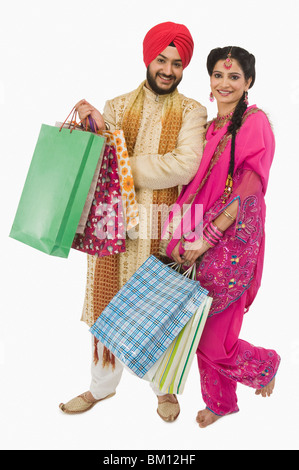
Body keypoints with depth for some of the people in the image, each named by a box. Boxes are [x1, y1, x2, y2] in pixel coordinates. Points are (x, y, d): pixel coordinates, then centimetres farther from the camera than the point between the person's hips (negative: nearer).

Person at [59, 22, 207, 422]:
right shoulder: (118, 106, 8)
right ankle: (102, 385, 34)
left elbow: (185, 167, -16)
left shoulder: (191, 112, 0)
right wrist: (100, 127, -15)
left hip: (161, 228, -2)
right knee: (108, 302, 11)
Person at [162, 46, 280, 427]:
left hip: (233, 242, -6)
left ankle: (265, 363, 31)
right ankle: (220, 400, 36)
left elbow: (248, 190, -15)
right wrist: (181, 237, 0)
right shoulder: (210, 128, 12)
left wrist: (207, 238, -16)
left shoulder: (255, 122, -8)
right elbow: (194, 185, 11)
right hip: (202, 243, 7)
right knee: (201, 329, 14)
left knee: (212, 339, -1)